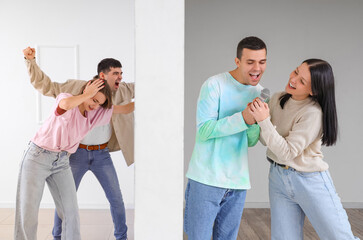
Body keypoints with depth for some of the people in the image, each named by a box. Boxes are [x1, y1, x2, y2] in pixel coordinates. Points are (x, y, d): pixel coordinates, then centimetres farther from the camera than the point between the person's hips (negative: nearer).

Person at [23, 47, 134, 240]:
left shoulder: (121, 92, -1)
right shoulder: (76, 87, -7)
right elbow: (45, 86, -1)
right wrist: (31, 61, -9)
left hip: (101, 154, 2)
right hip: (77, 153, -2)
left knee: (116, 199, 5)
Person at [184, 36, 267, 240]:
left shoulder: (259, 92, 9)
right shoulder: (214, 85, -8)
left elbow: (251, 141, 10)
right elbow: (203, 130, -15)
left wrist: (256, 122, -11)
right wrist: (243, 118, -24)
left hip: (238, 182, 5)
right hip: (206, 179, -5)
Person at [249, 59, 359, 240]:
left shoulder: (313, 113, -21)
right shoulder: (277, 99, 0)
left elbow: (286, 152, -24)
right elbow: (265, 141, 6)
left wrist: (264, 121, -29)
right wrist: (256, 116, -11)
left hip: (310, 182, -5)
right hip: (278, 178, 6)